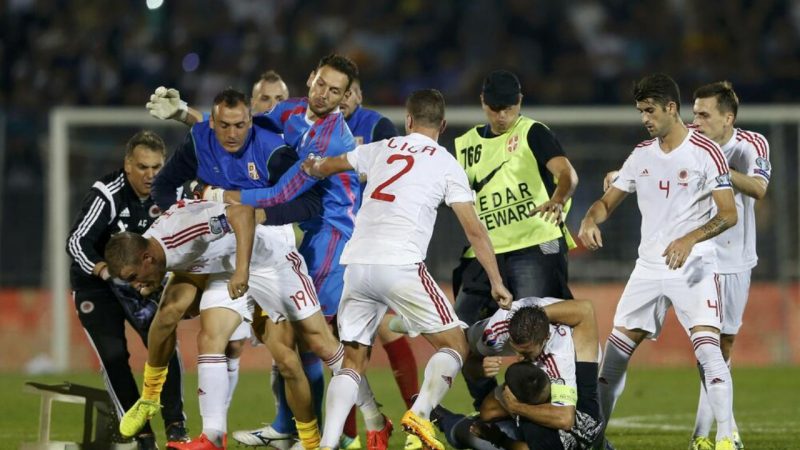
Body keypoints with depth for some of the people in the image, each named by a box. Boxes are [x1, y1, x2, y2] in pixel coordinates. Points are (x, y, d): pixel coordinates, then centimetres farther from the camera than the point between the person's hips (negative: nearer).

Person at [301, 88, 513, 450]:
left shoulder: (380, 150, 18)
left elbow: (326, 166, 38)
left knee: (353, 362, 13)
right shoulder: (446, 164, 7)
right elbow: (474, 230, 3)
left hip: (357, 264, 4)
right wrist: (497, 283, 8)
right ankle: (420, 414, -16)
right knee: (455, 345, 7)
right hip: (400, 267, -4)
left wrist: (311, 167, 61)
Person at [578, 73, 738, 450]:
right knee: (616, 348, 3)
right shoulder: (642, 155, 10)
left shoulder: (705, 152, -8)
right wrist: (590, 221, -7)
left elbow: (728, 214, -12)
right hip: (648, 267, 6)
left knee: (707, 347, -19)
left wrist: (689, 239, -27)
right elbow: (608, 201, 16)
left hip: (694, 267, -6)